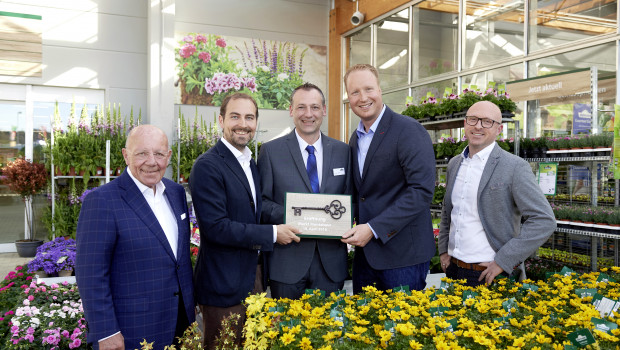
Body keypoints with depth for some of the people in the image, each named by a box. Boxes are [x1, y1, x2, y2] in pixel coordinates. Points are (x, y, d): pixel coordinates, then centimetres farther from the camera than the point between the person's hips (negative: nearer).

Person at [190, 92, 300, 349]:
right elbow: (216, 227, -23)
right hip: (223, 284, -8)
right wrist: (272, 234, -18)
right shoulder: (208, 166, -16)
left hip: (253, 277, 8)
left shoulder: (251, 164, 12)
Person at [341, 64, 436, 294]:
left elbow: (422, 190, -21)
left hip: (403, 255, -7)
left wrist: (373, 229, -22)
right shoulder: (355, 139, 12)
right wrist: (354, 226, 1)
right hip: (364, 252, 7)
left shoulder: (409, 130, -12)